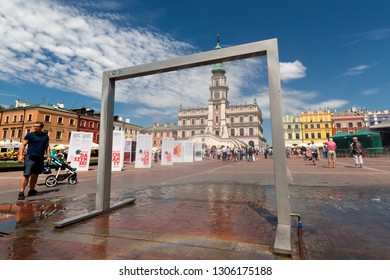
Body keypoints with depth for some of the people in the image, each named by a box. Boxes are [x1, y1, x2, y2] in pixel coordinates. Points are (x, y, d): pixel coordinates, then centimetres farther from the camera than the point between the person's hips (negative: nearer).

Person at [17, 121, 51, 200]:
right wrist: (20, 155, -14)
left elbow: (47, 146, 16)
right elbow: (23, 145, -3)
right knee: (26, 175, -9)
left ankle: (32, 191, 21)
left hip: (40, 158, 4)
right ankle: (21, 192, -5)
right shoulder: (30, 135, -1)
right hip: (30, 157, -4)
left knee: (35, 175, 11)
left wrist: (48, 156, 8)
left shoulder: (45, 136, 11)